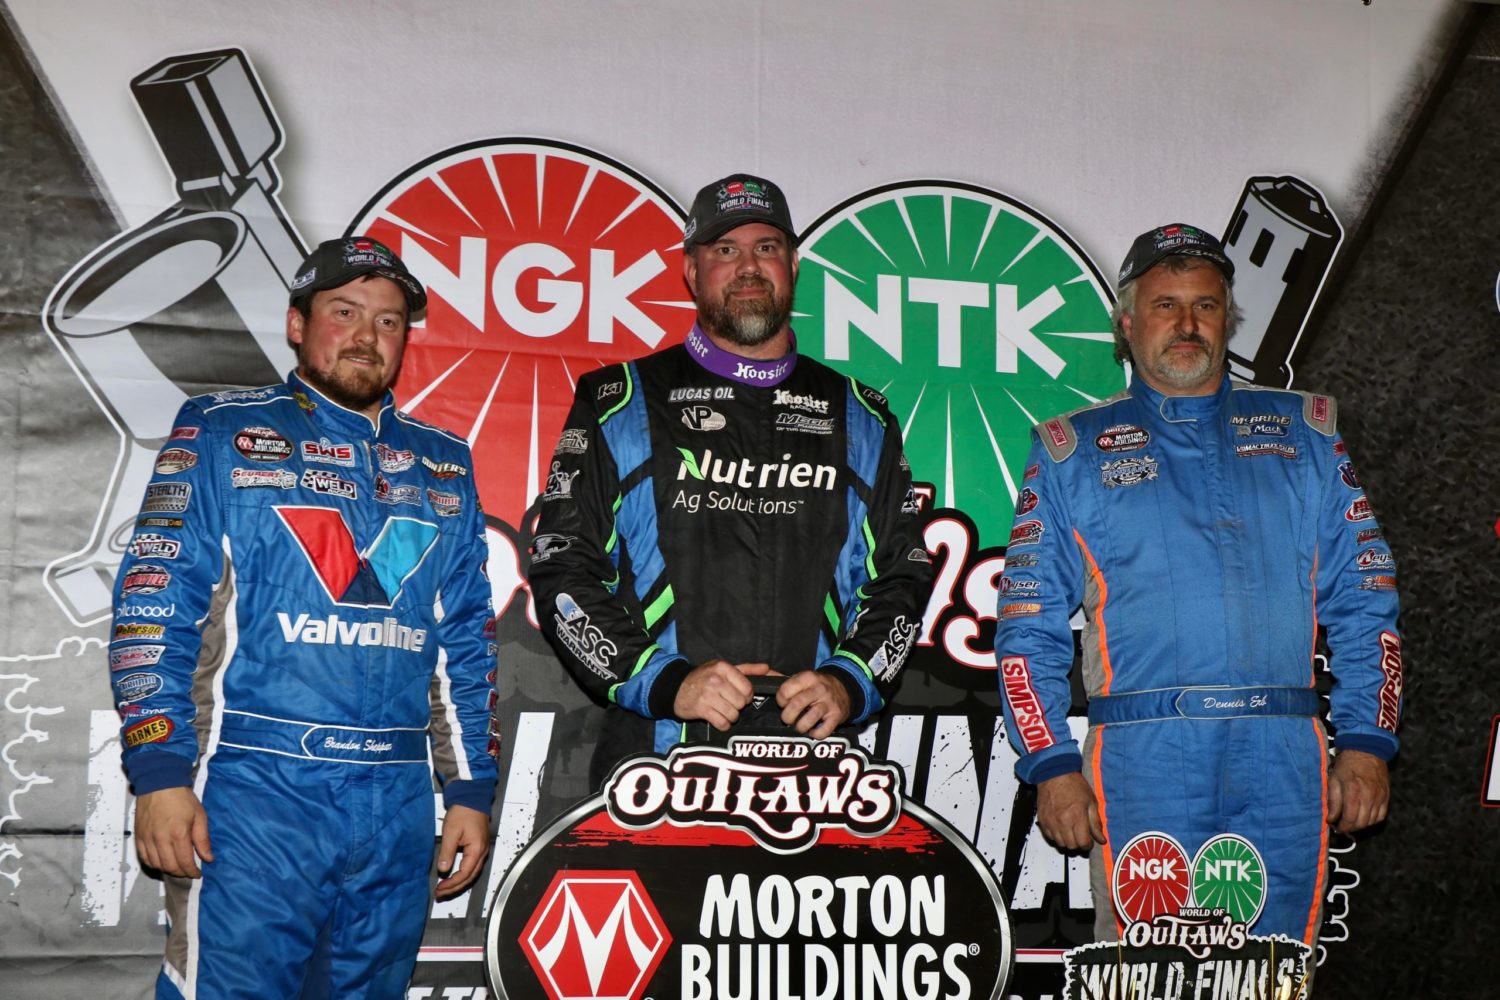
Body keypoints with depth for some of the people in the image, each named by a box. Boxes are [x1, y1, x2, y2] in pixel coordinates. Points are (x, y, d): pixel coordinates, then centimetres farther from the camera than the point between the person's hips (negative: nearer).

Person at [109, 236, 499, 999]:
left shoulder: (442, 465, 17)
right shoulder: (222, 434, 5)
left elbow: (467, 641, 17)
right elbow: (152, 606, -2)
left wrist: (471, 789, 12)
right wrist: (160, 770, -11)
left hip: (396, 812, 4)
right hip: (255, 795, -4)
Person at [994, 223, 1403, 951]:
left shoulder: (1303, 433, 16)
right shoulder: (1072, 450, 11)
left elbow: (1364, 603, 13)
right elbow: (1029, 628, 7)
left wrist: (1365, 741, 2)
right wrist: (1051, 764, -4)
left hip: (1283, 762, 2)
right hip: (1143, 760, -1)